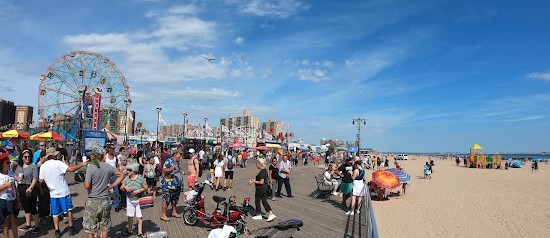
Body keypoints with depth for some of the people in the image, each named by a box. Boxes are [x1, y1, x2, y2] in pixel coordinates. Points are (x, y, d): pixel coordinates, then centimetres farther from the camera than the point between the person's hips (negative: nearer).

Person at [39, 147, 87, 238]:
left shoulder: (43, 166, -1)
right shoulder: (58, 163, -17)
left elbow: (40, 180, 3)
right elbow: (71, 169, -27)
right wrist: (82, 164, -18)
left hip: (53, 193, 4)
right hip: (63, 191, -4)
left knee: (55, 213, 12)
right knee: (68, 210, 11)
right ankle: (71, 228, 16)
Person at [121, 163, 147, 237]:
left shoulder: (140, 178, -12)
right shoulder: (126, 178, -1)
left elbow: (146, 188, -10)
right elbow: (121, 188, 5)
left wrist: (138, 191, -22)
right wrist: (125, 187, -16)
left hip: (139, 200, -4)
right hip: (130, 200, 4)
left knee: (139, 217, 0)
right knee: (130, 216, 12)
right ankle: (130, 231, 29)